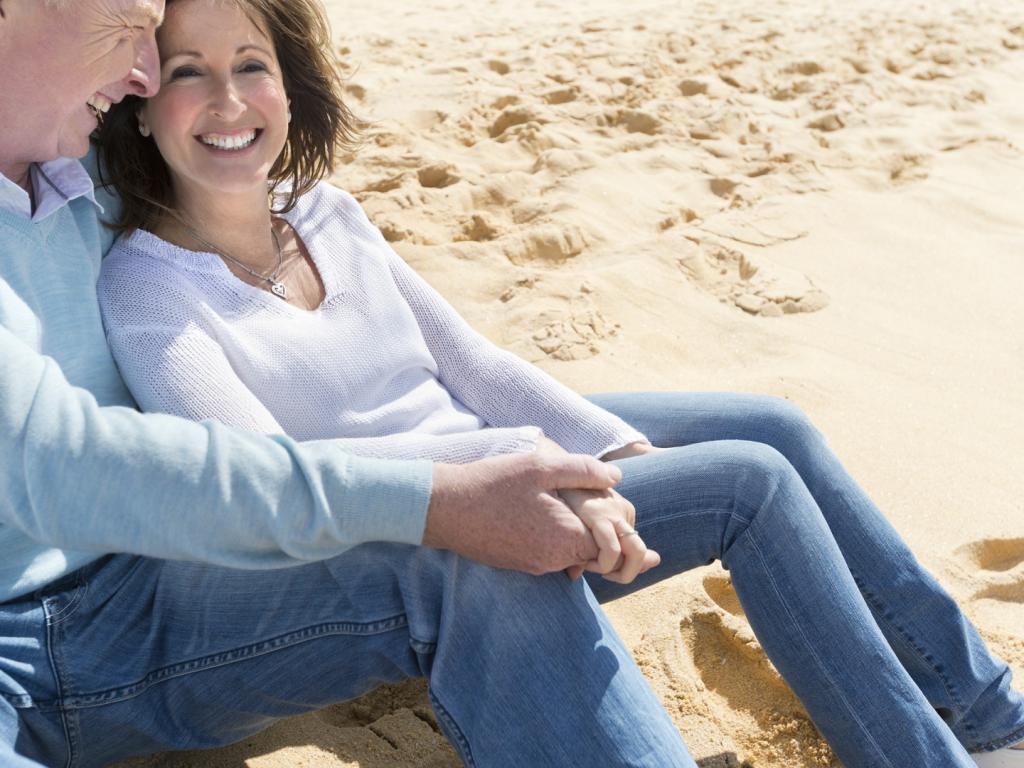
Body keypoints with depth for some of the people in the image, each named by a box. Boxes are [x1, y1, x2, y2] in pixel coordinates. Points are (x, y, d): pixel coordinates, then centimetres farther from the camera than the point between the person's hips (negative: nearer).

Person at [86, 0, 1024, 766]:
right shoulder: (145, 288, -16)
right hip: (398, 551, -7)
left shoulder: (325, 211, 2)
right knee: (753, 484, -18)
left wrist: (613, 448, -7)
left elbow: (469, 360, 5)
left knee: (777, 427, -1)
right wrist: (521, 461, -31)